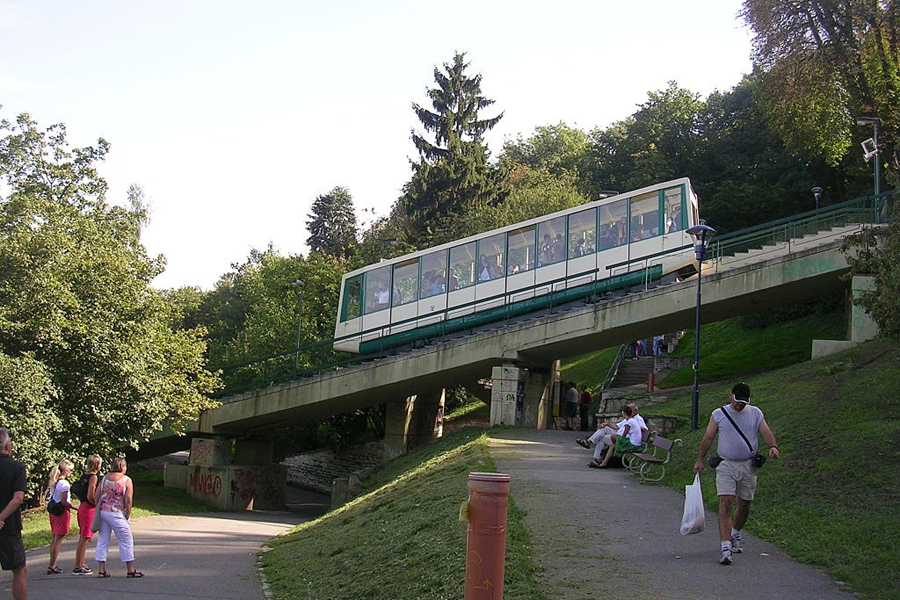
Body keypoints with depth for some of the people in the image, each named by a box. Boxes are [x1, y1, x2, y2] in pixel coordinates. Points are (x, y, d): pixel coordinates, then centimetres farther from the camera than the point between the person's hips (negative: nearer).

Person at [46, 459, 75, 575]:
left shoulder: (54, 482, 9)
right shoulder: (64, 483, -17)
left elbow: (52, 498, 12)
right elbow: (64, 502, -21)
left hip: (54, 512, 9)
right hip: (62, 513, -9)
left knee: (55, 539, 17)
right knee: (58, 540, -3)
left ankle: (52, 565, 23)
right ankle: (52, 566, -1)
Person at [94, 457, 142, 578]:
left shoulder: (105, 478, 9)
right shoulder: (126, 480, -5)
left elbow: (96, 496, 7)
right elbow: (128, 500, -10)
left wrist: (99, 509, 14)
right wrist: (127, 516, -2)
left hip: (102, 512, 5)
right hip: (116, 513, -5)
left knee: (102, 540, 11)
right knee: (126, 540, 4)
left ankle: (101, 570, 11)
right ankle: (131, 570, 7)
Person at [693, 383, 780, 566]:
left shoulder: (756, 414, 8)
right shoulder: (719, 414, 3)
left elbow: (766, 432, 0)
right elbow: (708, 438, 7)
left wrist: (773, 446, -21)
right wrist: (699, 460, 4)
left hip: (748, 466, 3)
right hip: (726, 465, -2)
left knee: (744, 505, 11)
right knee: (726, 504, -15)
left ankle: (735, 534, 39)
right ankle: (725, 547, -20)